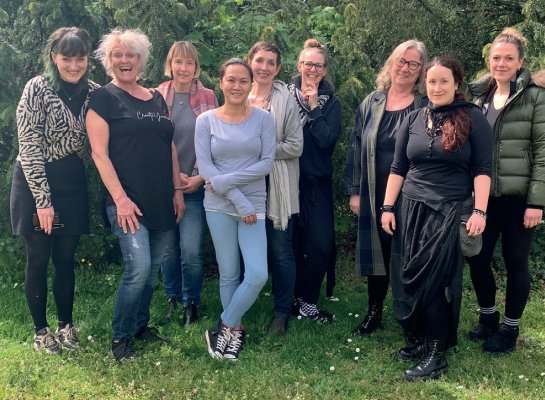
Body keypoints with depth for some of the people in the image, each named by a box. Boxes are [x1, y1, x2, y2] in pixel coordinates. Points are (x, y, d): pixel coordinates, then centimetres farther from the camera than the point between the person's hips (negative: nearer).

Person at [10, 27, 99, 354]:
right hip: (36, 184, -4)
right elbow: (29, 146, -15)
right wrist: (43, 199, -17)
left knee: (66, 258, 13)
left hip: (73, 186, 4)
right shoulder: (37, 89, -14)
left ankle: (66, 325, 29)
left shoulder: (93, 92, 0)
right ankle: (41, 330, 23)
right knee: (39, 259, 7)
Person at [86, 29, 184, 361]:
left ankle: (140, 325, 31)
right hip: (127, 202, -6)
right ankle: (120, 337, 7)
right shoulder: (103, 98, -2)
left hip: (161, 201, 6)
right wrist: (120, 198, -15)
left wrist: (177, 190, 10)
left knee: (154, 268, 11)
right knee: (139, 268, -13)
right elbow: (99, 153, -9)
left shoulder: (157, 99, 14)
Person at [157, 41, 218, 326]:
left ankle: (191, 303, 14)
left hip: (196, 185, -1)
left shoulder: (207, 97, 2)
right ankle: (172, 299, 30)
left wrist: (200, 177, -5)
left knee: (191, 251, -9)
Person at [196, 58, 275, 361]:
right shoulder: (206, 120, -1)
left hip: (254, 205, 1)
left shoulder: (262, 118, 1)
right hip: (219, 206, 0)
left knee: (257, 275, -9)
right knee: (228, 274, 7)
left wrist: (226, 181, -14)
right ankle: (236, 330, 26)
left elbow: (267, 162, -6)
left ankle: (224, 327, 12)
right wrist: (239, 201, -13)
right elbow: (204, 167, -7)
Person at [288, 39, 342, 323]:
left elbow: (327, 139, -10)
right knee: (290, 242, 4)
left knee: (321, 243, -5)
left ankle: (307, 301, 10)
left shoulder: (331, 103, 6)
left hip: (317, 182, 1)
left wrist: (313, 107, -12)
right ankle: (291, 298, 21)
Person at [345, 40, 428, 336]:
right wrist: (354, 190, 5)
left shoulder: (427, 107, -2)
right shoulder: (371, 104, 7)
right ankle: (374, 313, 28)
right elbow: (355, 148, 9)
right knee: (377, 252, 12)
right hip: (375, 196, 3)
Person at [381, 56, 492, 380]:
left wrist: (479, 211, -12)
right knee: (413, 278, 6)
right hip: (411, 209, 5)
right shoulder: (414, 119, 9)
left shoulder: (473, 119, -2)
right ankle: (427, 340, 21)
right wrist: (388, 207, 5)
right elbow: (398, 168, 10)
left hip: (451, 211, -4)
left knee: (433, 280, -6)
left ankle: (437, 354, 5)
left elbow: (482, 169, -4)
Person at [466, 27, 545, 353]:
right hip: (484, 196, 5)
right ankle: (488, 316, 31)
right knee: (477, 258, 7)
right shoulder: (480, 96, 9)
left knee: (516, 263, 6)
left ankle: (510, 329, 24)